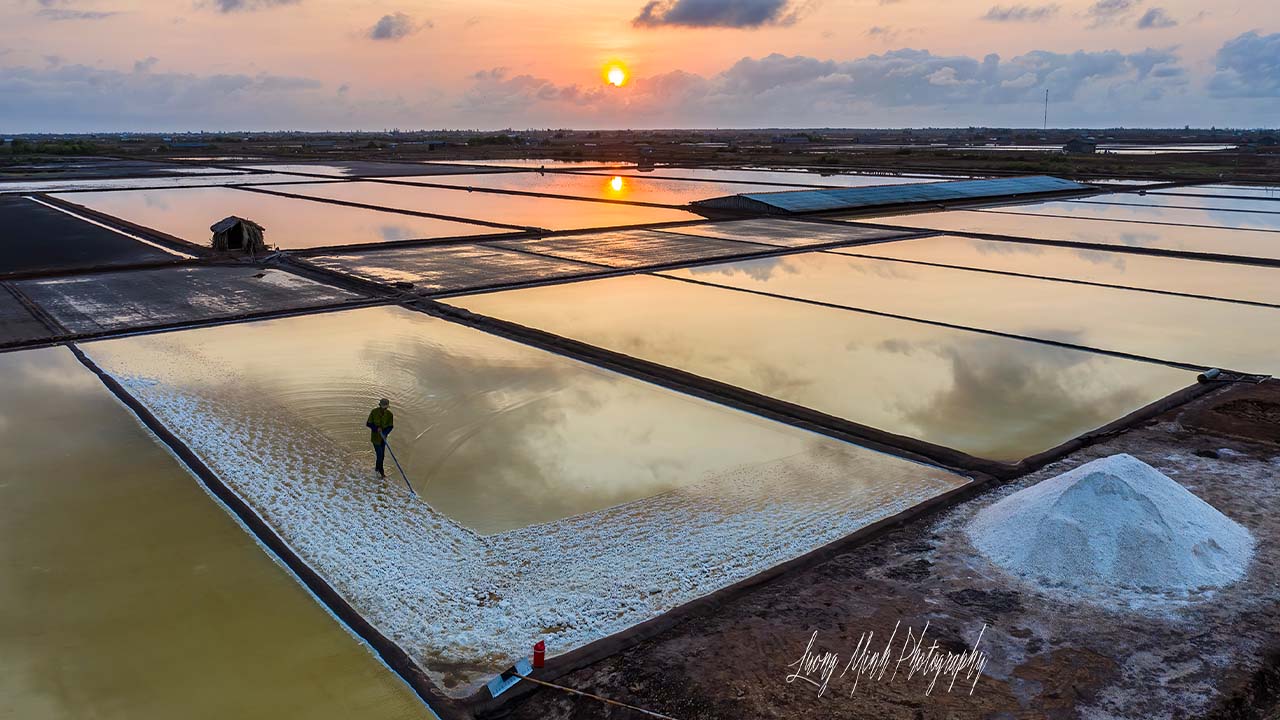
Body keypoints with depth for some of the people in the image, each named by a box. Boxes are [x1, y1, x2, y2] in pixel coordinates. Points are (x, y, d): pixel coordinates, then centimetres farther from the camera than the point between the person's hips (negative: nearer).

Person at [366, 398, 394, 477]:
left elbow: (390, 426, -6)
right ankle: (381, 471, 8)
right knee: (379, 454, -5)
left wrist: (384, 433, -24)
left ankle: (378, 467, 38)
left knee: (382, 453, 16)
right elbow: (368, 424, -11)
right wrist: (377, 428, -28)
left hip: (383, 436, 4)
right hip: (375, 437, -4)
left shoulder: (389, 414, -11)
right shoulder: (374, 412, -18)